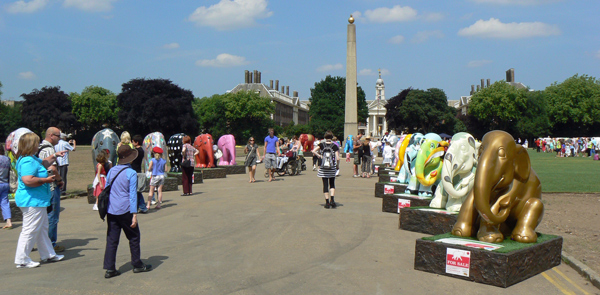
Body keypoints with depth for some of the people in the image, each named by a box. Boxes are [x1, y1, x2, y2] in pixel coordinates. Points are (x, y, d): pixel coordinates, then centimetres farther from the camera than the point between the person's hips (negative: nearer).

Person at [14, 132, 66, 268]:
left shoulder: (32, 158, 13)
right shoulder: (28, 161, -22)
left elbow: (43, 163, 35)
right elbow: (28, 180, -33)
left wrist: (55, 155, 31)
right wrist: (46, 180, -22)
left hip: (37, 201, 12)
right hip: (32, 201, -12)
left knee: (42, 229, 20)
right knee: (30, 230, -4)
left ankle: (48, 254, 31)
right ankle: (22, 260, 4)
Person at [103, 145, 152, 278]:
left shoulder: (111, 171, 7)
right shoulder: (131, 173, -10)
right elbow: (133, 195, -11)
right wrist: (134, 214, -10)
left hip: (111, 211, 5)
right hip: (125, 211, -5)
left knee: (111, 240, 7)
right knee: (134, 237, 10)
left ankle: (109, 269, 6)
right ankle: (137, 265, 19)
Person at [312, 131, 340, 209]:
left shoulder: (322, 144, -2)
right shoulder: (335, 146, -6)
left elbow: (313, 151, -13)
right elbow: (337, 158, -10)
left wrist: (319, 156, -1)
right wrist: (338, 152, 9)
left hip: (323, 168, 0)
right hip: (332, 168, 0)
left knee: (325, 184, 5)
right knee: (332, 184, 13)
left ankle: (327, 202, 4)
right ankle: (332, 200, -3)